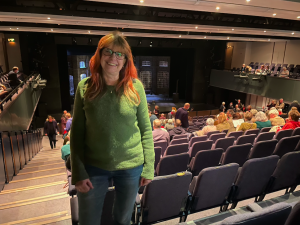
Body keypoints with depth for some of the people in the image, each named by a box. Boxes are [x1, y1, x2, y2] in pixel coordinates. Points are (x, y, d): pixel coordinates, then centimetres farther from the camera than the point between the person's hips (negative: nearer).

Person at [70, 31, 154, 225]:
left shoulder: (135, 87, -6)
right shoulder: (85, 87, -5)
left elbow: (146, 129, -2)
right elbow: (77, 133, -2)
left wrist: (148, 167, -3)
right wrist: (79, 172, -5)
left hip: (131, 166, 0)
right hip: (93, 167, 1)